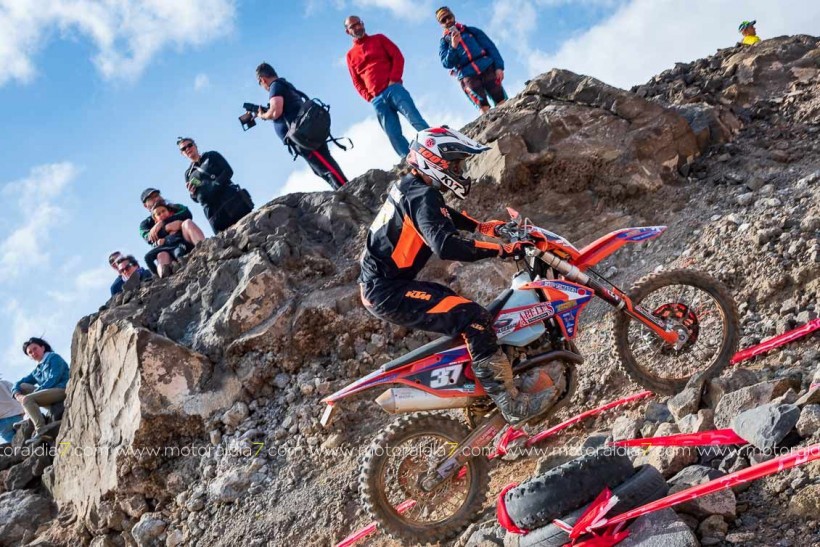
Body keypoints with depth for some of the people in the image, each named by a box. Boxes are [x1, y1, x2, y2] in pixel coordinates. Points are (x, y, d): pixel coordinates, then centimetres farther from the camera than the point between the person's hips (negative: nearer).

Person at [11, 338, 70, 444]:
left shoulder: (54, 358, 3)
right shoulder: (37, 371, 24)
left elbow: (54, 379, -12)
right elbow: (17, 384, 20)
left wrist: (35, 392, -15)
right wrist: (17, 394, -4)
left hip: (61, 389, -8)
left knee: (27, 399, -25)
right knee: (21, 386, 7)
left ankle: (41, 431, -35)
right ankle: (30, 417, -6)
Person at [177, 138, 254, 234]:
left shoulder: (211, 156, 13)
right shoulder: (188, 174, 20)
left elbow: (228, 170, -1)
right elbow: (196, 199, 19)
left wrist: (215, 185, -15)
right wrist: (193, 193, -4)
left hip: (231, 198, -2)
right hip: (213, 212, 2)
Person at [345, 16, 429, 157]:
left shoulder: (378, 39, 14)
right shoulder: (350, 55, 17)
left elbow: (397, 56, 5)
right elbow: (357, 82, 17)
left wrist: (394, 79, -8)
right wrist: (369, 97, 1)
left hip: (393, 88, -2)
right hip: (377, 99, 2)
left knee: (416, 121, -16)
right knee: (394, 136, -7)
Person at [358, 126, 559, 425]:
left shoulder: (410, 185, 13)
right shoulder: (422, 196, -18)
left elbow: (445, 216, 32)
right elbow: (446, 245, -34)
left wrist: (484, 226, 23)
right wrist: (502, 250, -31)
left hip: (378, 285, 11)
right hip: (388, 292, -11)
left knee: (458, 307, 23)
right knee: (474, 319, -18)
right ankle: (512, 404, -18)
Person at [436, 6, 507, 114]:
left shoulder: (471, 31, 17)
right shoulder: (444, 42, 15)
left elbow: (491, 47, 12)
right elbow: (447, 64, 1)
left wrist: (498, 66, -2)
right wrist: (453, 47, -14)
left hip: (487, 68, 1)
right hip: (468, 76, -1)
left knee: (502, 103, -11)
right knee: (484, 108, -14)